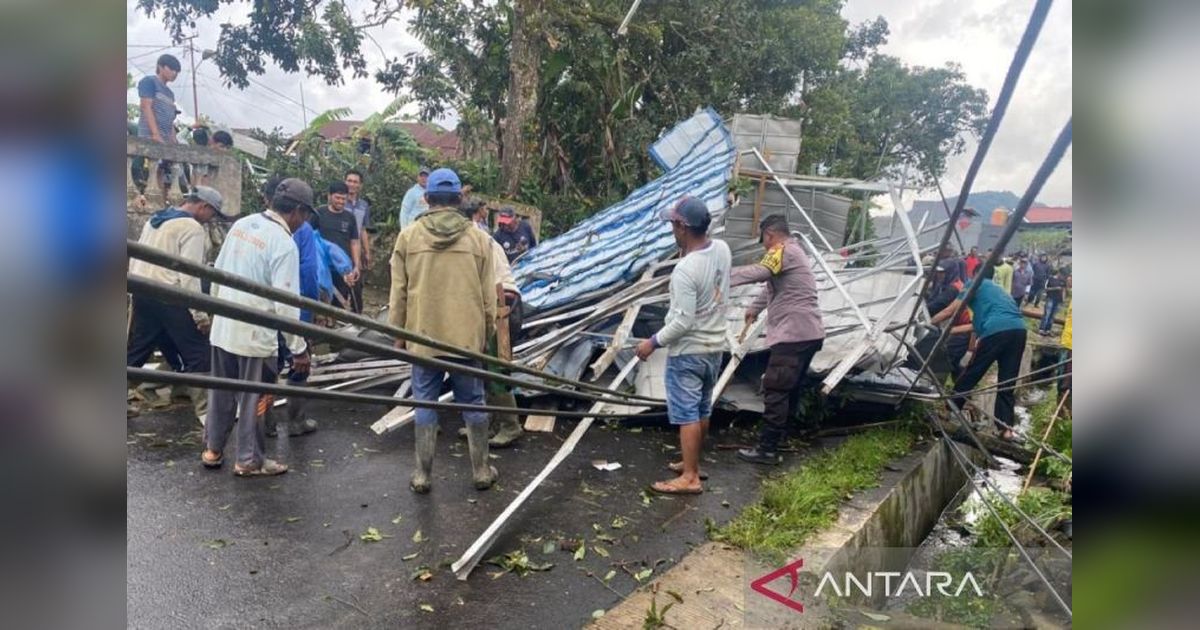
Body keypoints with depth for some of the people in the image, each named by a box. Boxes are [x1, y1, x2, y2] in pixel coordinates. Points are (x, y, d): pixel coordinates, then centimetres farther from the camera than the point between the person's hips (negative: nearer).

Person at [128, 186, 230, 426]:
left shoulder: (154, 220, 17)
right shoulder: (193, 228, -11)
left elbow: (135, 259, 20)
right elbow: (188, 275, -18)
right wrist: (200, 313, -18)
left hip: (142, 292, 9)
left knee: (135, 352, 18)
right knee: (198, 355, -4)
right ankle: (205, 412, -5)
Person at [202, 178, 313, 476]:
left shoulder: (241, 225, 3)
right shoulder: (284, 243, -19)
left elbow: (218, 273, 12)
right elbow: (286, 303, -22)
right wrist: (298, 348, -16)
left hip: (223, 328, 7)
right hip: (255, 334, -7)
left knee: (221, 392, 21)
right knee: (252, 398, 9)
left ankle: (212, 449, 36)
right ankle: (249, 460, 22)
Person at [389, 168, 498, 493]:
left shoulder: (408, 236, -2)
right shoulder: (478, 237, -1)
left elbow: (398, 293, 2)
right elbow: (488, 295, 2)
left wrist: (398, 332, 13)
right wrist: (487, 334, 14)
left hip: (423, 337, 0)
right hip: (467, 336, 0)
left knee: (426, 405, 10)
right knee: (472, 403, 11)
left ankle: (421, 475, 18)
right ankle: (481, 471, 22)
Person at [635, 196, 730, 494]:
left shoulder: (685, 270, -27)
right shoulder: (722, 249, -3)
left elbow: (683, 321, -26)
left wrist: (653, 342, -14)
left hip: (687, 352, -9)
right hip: (714, 347, 9)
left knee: (686, 414, 1)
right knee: (702, 410, 20)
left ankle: (690, 478, 8)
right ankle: (693, 463, 35)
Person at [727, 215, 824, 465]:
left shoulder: (784, 251, -10)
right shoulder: (794, 252, 24)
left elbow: (758, 272, -28)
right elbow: (772, 287, 35)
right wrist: (754, 308, 44)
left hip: (793, 334, -11)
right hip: (808, 333, 11)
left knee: (775, 390, -8)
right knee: (791, 388, 18)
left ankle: (767, 449, -6)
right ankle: (780, 433, 29)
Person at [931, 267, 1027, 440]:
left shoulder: (975, 284, 14)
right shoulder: (998, 289, 36)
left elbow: (950, 311, 9)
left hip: (998, 331, -6)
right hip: (1018, 330, 7)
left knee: (971, 374, 7)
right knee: (1007, 382, 9)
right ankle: (1005, 427, 6)